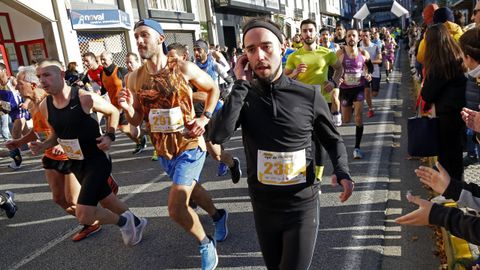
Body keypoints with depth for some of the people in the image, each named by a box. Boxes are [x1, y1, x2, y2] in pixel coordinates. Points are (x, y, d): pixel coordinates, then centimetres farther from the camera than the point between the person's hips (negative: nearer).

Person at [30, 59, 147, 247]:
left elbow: (113, 112, -3)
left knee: (84, 215, -15)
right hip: (76, 164, 7)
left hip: (97, 160, -7)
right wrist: (43, 145, -4)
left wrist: (110, 136, -16)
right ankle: (135, 223, 46)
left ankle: (123, 221, 13)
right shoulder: (45, 106, 0)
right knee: (107, 202, 20)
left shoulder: (85, 98, -19)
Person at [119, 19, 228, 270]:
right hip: (162, 149, 5)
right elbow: (136, 120, 3)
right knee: (191, 189, 24)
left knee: (176, 208, -12)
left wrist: (204, 118, -9)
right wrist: (127, 108, -18)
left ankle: (205, 243, 16)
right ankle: (218, 216, 54)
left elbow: (213, 89, 3)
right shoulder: (134, 78, -2)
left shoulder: (183, 68, -13)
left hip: (189, 145, -5)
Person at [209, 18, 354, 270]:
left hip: (302, 206, -2)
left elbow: (333, 140, 4)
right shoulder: (243, 97, -7)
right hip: (263, 206, 3)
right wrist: (241, 84, -22)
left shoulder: (309, 96, -10)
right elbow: (218, 135, -25)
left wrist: (341, 171, -16)